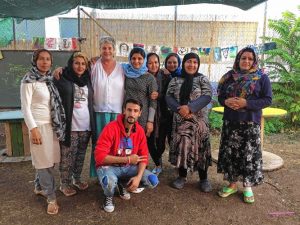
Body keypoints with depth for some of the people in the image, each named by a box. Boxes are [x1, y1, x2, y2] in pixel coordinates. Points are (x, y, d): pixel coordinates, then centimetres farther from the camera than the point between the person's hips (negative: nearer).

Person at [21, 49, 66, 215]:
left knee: (50, 160, 12)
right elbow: (25, 107, -12)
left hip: (52, 125, 6)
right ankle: (51, 197, 12)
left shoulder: (49, 79, 11)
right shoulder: (29, 80, -9)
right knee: (44, 162, 0)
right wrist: (33, 129, -17)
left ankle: (39, 187, 33)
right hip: (39, 126, -6)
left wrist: (58, 125, 10)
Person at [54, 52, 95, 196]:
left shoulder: (87, 80, 12)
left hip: (85, 125, 5)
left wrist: (92, 122, 14)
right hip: (69, 126, -5)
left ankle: (77, 179, 32)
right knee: (67, 156, 3)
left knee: (80, 155, 15)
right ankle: (64, 184, 20)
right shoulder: (62, 79, -4)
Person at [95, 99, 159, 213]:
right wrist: (127, 159, -25)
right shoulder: (111, 128, -23)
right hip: (109, 166, -5)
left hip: (129, 167, 5)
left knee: (153, 181, -12)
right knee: (110, 182, -38)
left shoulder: (140, 130, -6)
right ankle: (108, 196, 2)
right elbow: (100, 156, -27)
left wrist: (138, 177, -21)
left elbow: (143, 157, -3)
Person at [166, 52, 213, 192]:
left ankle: (204, 179, 17)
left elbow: (207, 96, -10)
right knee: (181, 146, 5)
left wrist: (190, 107, -22)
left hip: (199, 120, -2)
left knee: (199, 148, 1)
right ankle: (182, 176, 22)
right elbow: (168, 97, 1)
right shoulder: (175, 80, 8)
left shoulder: (202, 79, 2)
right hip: (180, 120, 2)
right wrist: (179, 109, -17)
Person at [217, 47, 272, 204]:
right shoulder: (229, 76, 9)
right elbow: (220, 95, 11)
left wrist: (246, 103, -19)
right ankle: (232, 184, 23)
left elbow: (268, 99, -5)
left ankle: (247, 186, 20)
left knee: (249, 154, 1)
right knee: (230, 153, 6)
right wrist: (226, 101, -13)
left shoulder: (262, 78, 0)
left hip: (251, 123, -3)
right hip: (230, 122, 3)